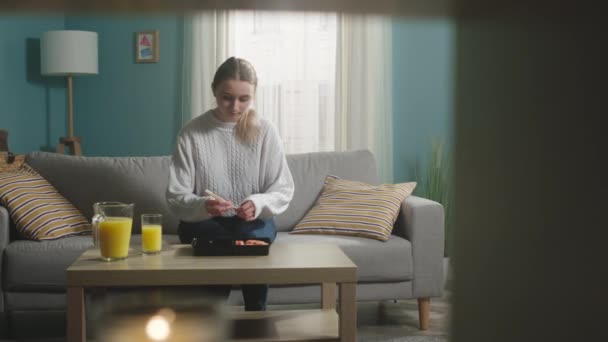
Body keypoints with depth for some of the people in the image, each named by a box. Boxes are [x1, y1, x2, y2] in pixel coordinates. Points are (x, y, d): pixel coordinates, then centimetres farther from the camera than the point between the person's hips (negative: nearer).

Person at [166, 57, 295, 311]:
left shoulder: (265, 131, -2)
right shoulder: (191, 133, -5)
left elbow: (284, 190, -1)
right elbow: (176, 198, -6)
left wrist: (259, 203, -23)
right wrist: (202, 205, -28)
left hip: (253, 221, 1)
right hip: (203, 222, 0)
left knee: (255, 241, -32)